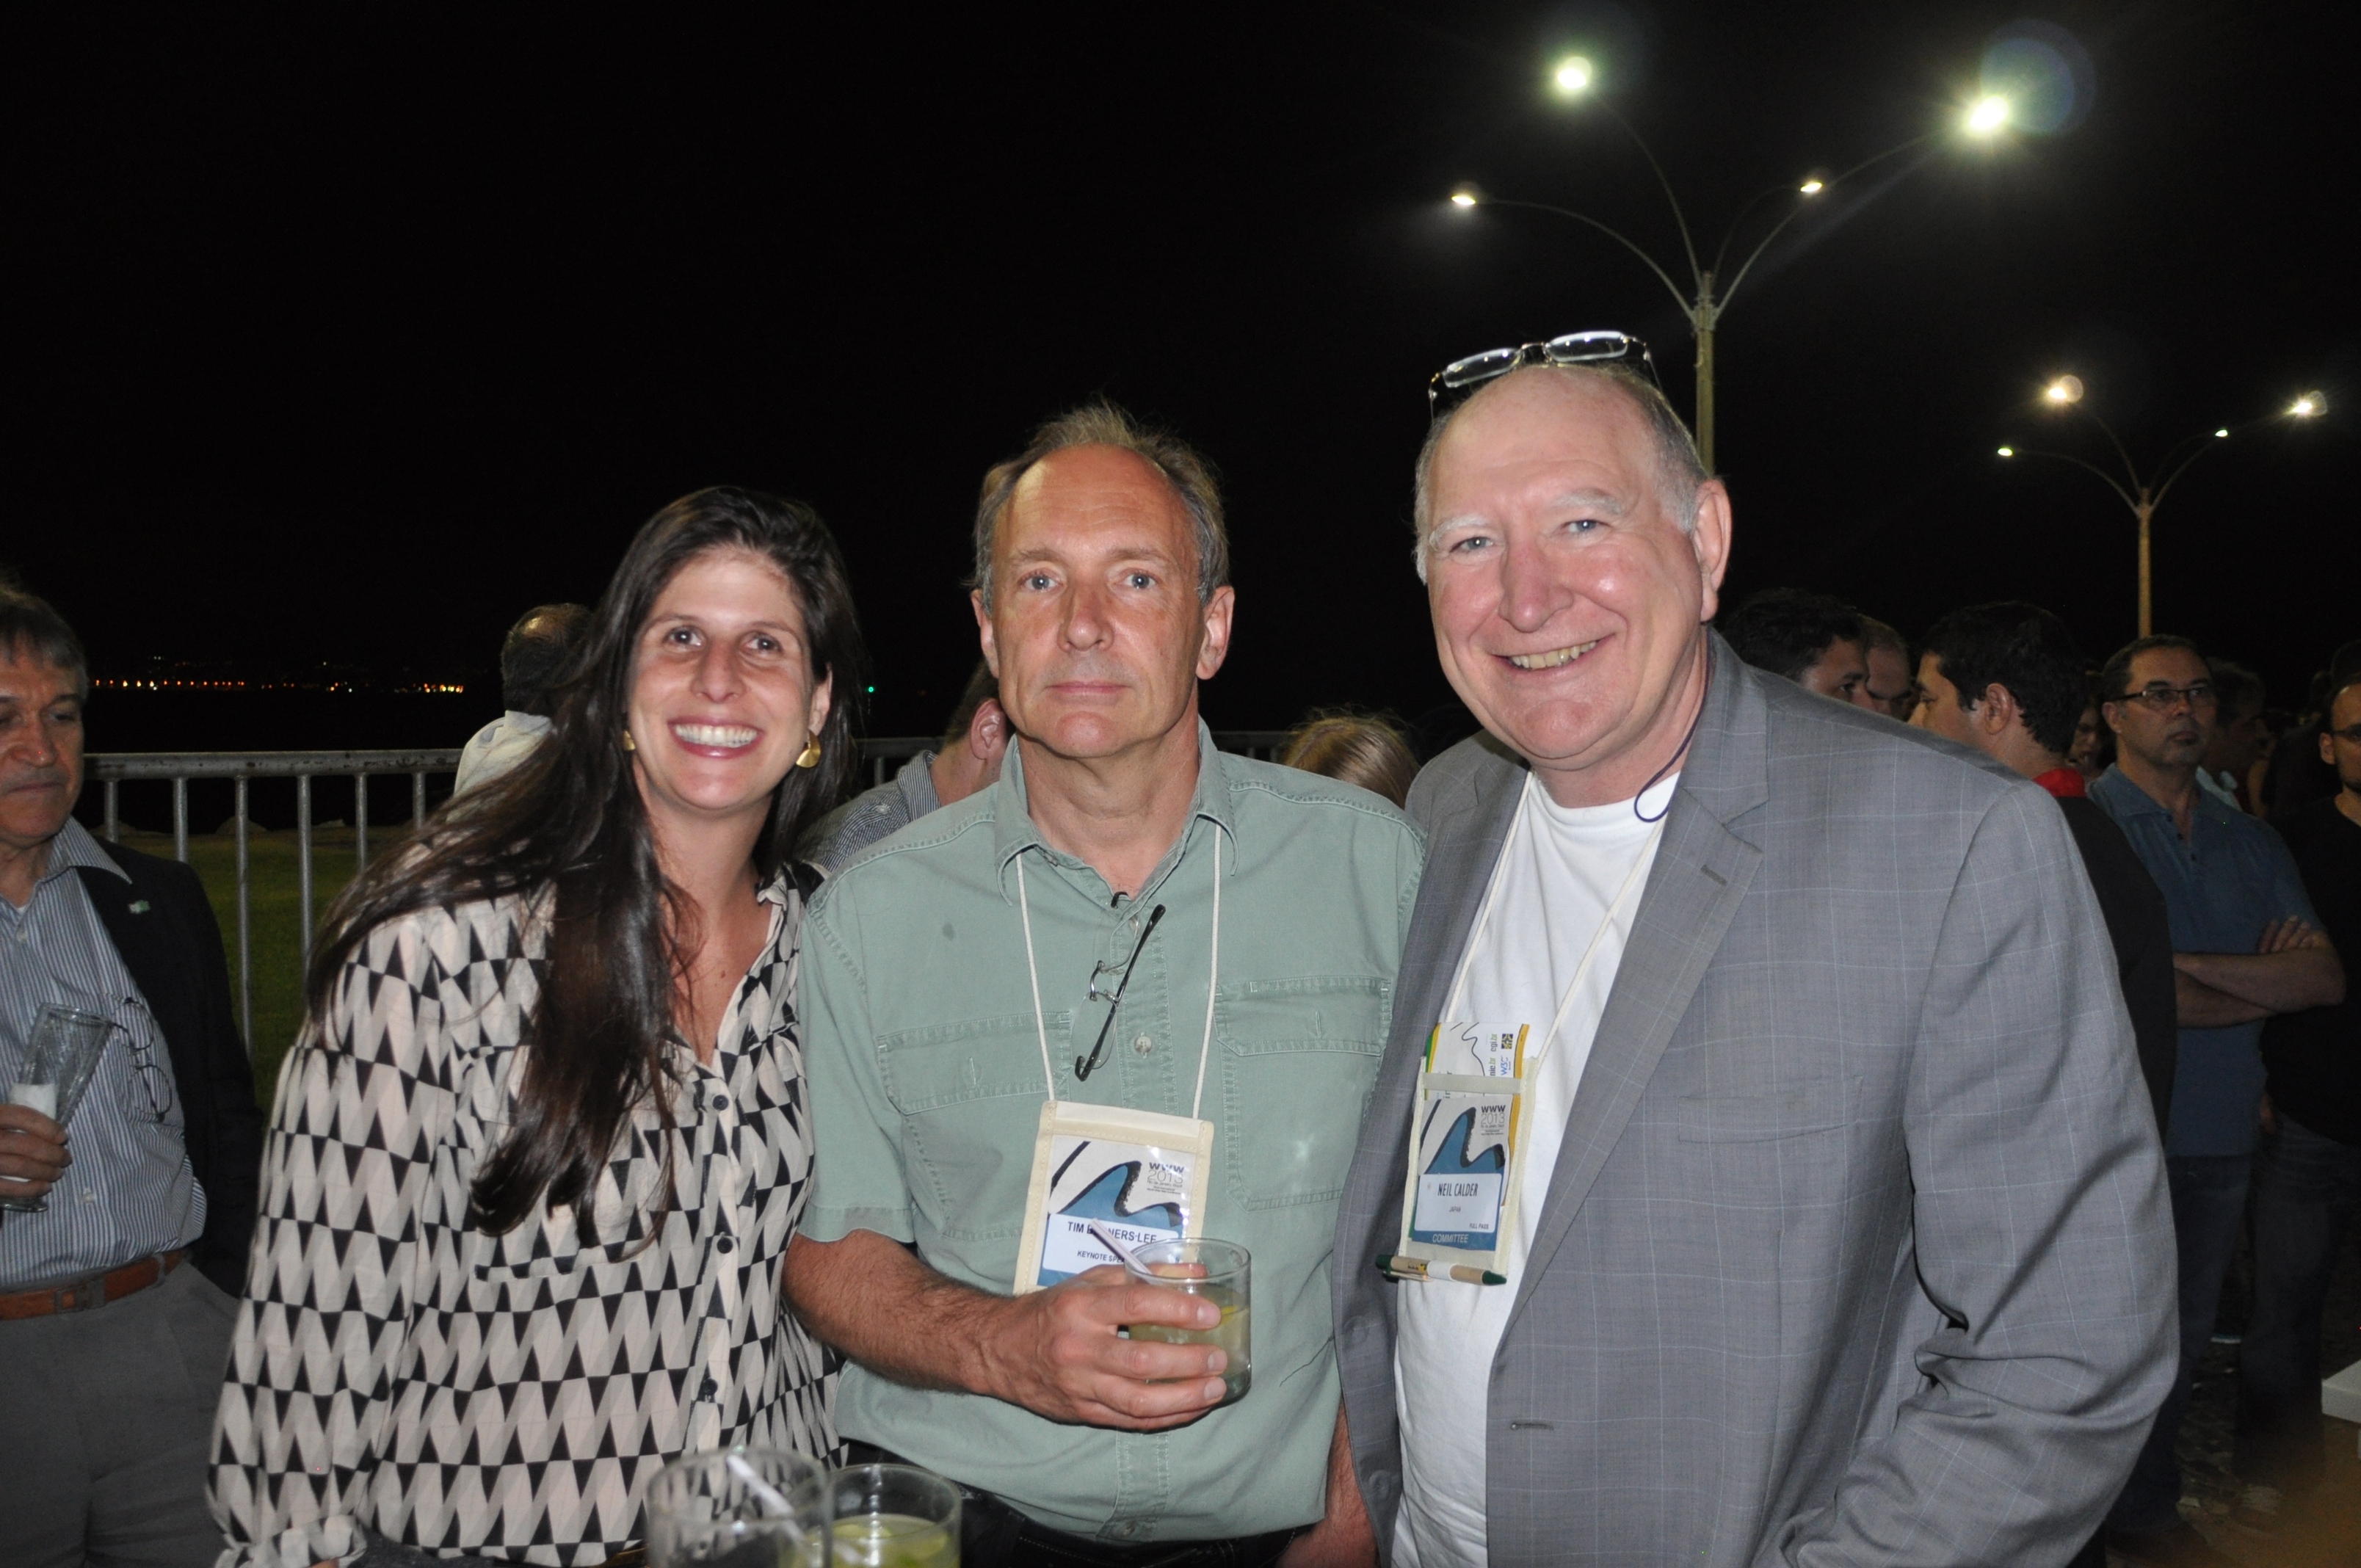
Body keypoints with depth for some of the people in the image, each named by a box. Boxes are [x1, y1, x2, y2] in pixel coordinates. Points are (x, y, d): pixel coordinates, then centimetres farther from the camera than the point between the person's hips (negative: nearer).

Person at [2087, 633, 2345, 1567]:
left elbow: (2326, 979, -1)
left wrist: (2191, 967, -15)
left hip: (2220, 1135, 6)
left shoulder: (2251, 843, 11)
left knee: (2181, 1341, 15)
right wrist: (2262, 989, -6)